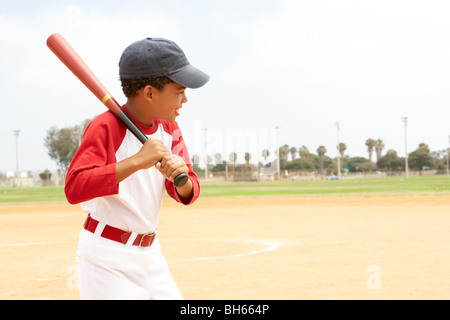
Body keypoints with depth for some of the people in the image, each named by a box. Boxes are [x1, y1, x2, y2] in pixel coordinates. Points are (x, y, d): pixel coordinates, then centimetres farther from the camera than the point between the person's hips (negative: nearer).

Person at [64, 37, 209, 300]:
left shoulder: (169, 129, 5)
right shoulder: (106, 127, -17)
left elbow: (188, 195, 3)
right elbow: (74, 189, -30)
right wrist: (136, 162, -36)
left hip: (150, 253, 7)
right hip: (107, 257, -7)